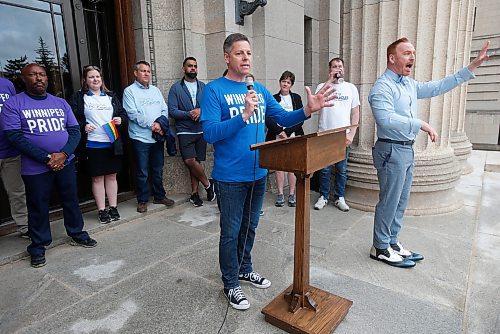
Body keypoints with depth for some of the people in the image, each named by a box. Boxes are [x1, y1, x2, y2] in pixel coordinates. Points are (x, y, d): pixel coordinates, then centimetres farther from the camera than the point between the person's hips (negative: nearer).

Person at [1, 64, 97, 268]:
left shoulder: (60, 103, 9)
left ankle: (77, 234, 30)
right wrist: (47, 158, -18)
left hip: (65, 162, 4)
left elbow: (75, 130, 5)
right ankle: (38, 246, 23)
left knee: (71, 201, 12)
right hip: (35, 167, -3)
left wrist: (64, 154, -12)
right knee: (38, 207, 7)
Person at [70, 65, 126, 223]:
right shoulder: (79, 97, 2)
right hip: (92, 144, -3)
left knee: (112, 176, 10)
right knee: (97, 178, 4)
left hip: (112, 143, 3)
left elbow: (122, 112, 19)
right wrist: (83, 126, -16)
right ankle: (101, 210, 15)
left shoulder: (110, 96, 13)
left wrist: (120, 119, -2)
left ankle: (113, 207, 21)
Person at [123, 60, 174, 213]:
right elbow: (133, 114, -11)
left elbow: (165, 110, 10)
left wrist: (160, 123, -9)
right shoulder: (130, 91, -1)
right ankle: (142, 200, 15)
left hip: (157, 136, 5)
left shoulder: (155, 90, 15)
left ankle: (159, 196, 25)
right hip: (140, 137, -4)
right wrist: (151, 125, -16)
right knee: (142, 172, 2)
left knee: (158, 170, 13)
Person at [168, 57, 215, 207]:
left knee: (196, 162, 5)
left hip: (201, 130, 3)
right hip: (185, 131, -2)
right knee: (190, 161, -13)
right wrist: (189, 114, -16)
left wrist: (201, 110, -14)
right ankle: (207, 184, 10)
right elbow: (172, 111, -5)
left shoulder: (203, 87, 12)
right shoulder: (176, 88, 3)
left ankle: (194, 193, 17)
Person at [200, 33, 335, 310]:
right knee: (231, 232, 8)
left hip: (258, 173, 6)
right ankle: (230, 283, 29)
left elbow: (283, 118, 8)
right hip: (230, 177, -6)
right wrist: (243, 115, -31)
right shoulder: (214, 90, -10)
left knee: (249, 226, 21)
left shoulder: (260, 90, 8)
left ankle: (244, 268, 43)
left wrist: (307, 110, -11)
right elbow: (209, 133, -20)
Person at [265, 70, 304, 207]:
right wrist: (279, 131, -11)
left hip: (293, 136, 0)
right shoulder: (273, 98, 10)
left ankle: (292, 194, 7)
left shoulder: (296, 98, 12)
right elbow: (268, 118, 0)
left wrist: (287, 132, -8)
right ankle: (280, 194, 8)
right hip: (277, 137, 0)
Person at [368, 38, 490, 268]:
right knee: (389, 201, -1)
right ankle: (380, 248, 13)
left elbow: (439, 86, 23)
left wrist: (472, 66, 21)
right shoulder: (382, 87, -14)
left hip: (407, 149, 9)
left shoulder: (410, 85, 14)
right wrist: (421, 124, -23)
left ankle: (392, 242, 29)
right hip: (391, 150, -9)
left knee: (401, 201, 15)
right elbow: (386, 120, -27)